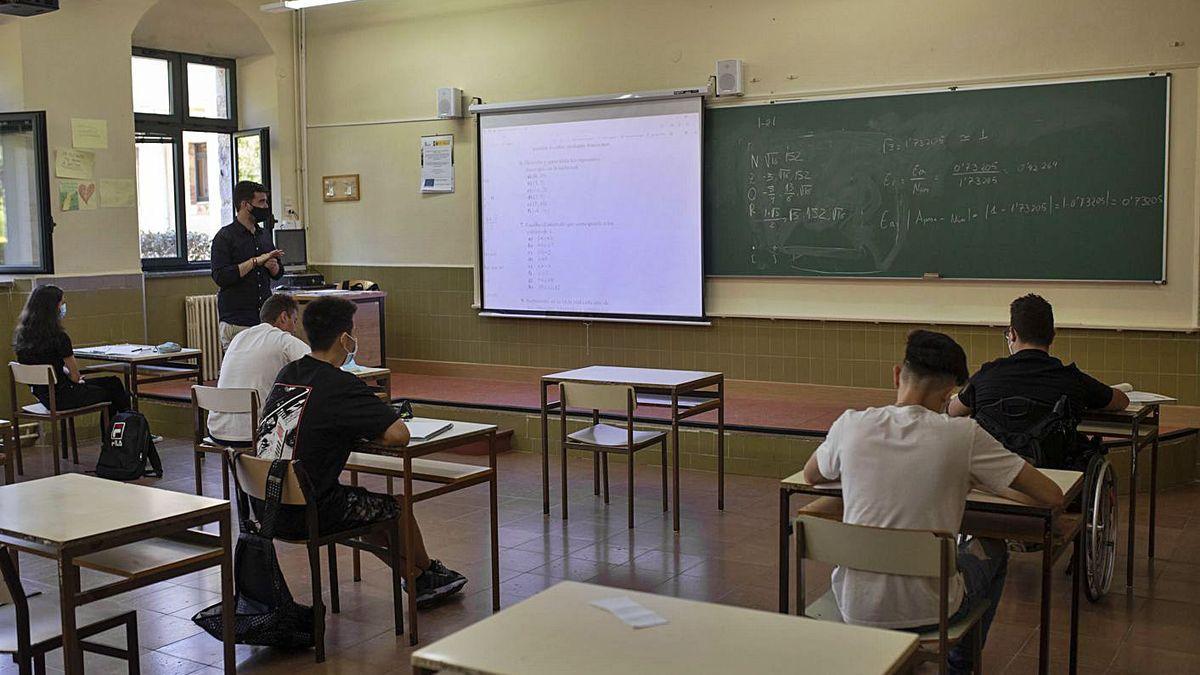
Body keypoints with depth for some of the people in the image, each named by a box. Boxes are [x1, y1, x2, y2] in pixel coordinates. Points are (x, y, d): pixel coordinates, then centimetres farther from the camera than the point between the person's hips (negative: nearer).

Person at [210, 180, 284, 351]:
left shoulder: (264, 235, 16)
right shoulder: (225, 237, -5)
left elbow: (278, 273, 24)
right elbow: (220, 276, -16)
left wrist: (273, 266, 0)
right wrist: (255, 261, -16)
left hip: (265, 317, 6)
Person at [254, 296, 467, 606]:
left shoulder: (287, 374, 5)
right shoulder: (340, 385, -18)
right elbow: (399, 435, -22)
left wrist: (353, 430, 11)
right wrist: (363, 433, -2)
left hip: (266, 506, 8)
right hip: (307, 514, -8)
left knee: (366, 506, 28)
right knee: (396, 507, 14)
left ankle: (419, 580, 40)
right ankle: (427, 574, 39)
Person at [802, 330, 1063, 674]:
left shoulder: (851, 425, -8)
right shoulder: (963, 435, -14)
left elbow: (810, 475, 13)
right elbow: (1052, 496, -7)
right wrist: (970, 477, 8)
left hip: (855, 607, 2)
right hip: (927, 611, -2)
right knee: (992, 549, 29)